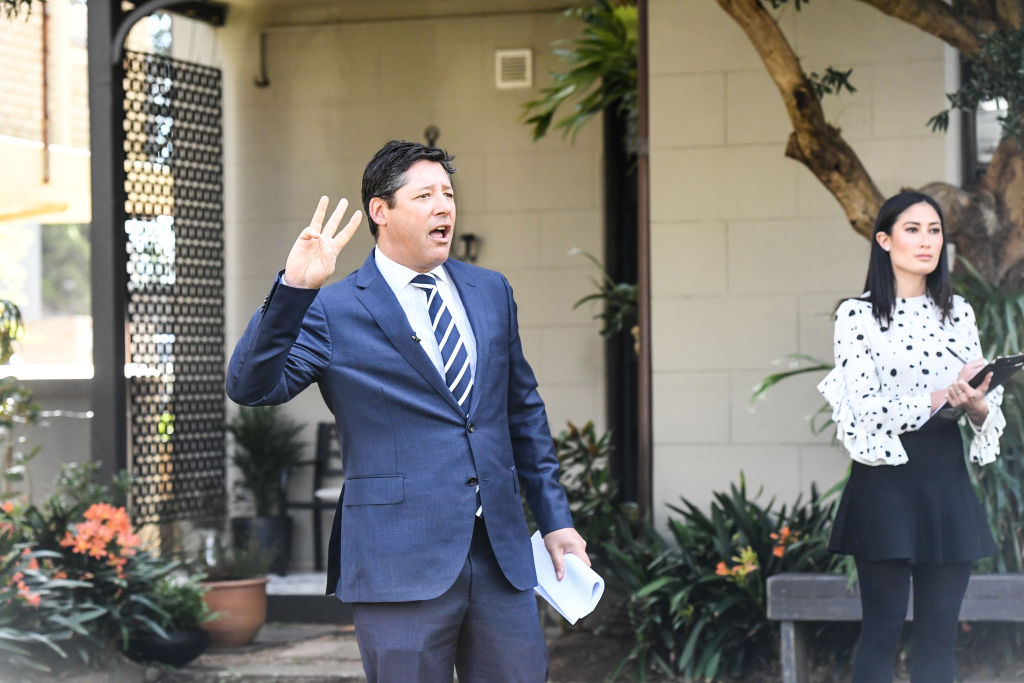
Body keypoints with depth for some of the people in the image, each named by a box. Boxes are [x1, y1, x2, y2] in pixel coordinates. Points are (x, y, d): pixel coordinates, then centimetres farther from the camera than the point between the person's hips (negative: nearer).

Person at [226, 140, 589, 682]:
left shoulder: (491, 292, 14)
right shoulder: (333, 311, -3)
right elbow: (249, 387, -15)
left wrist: (554, 519, 17)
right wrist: (293, 290, -27)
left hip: (503, 556, 5)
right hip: (402, 562, -5)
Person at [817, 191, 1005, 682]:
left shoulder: (959, 313, 11)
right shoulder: (858, 315, -4)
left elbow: (983, 401, 10)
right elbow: (862, 408, -13)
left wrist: (978, 406, -14)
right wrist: (940, 396, -21)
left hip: (946, 478, 5)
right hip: (886, 479, -5)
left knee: (940, 631, 5)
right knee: (882, 628, -3)